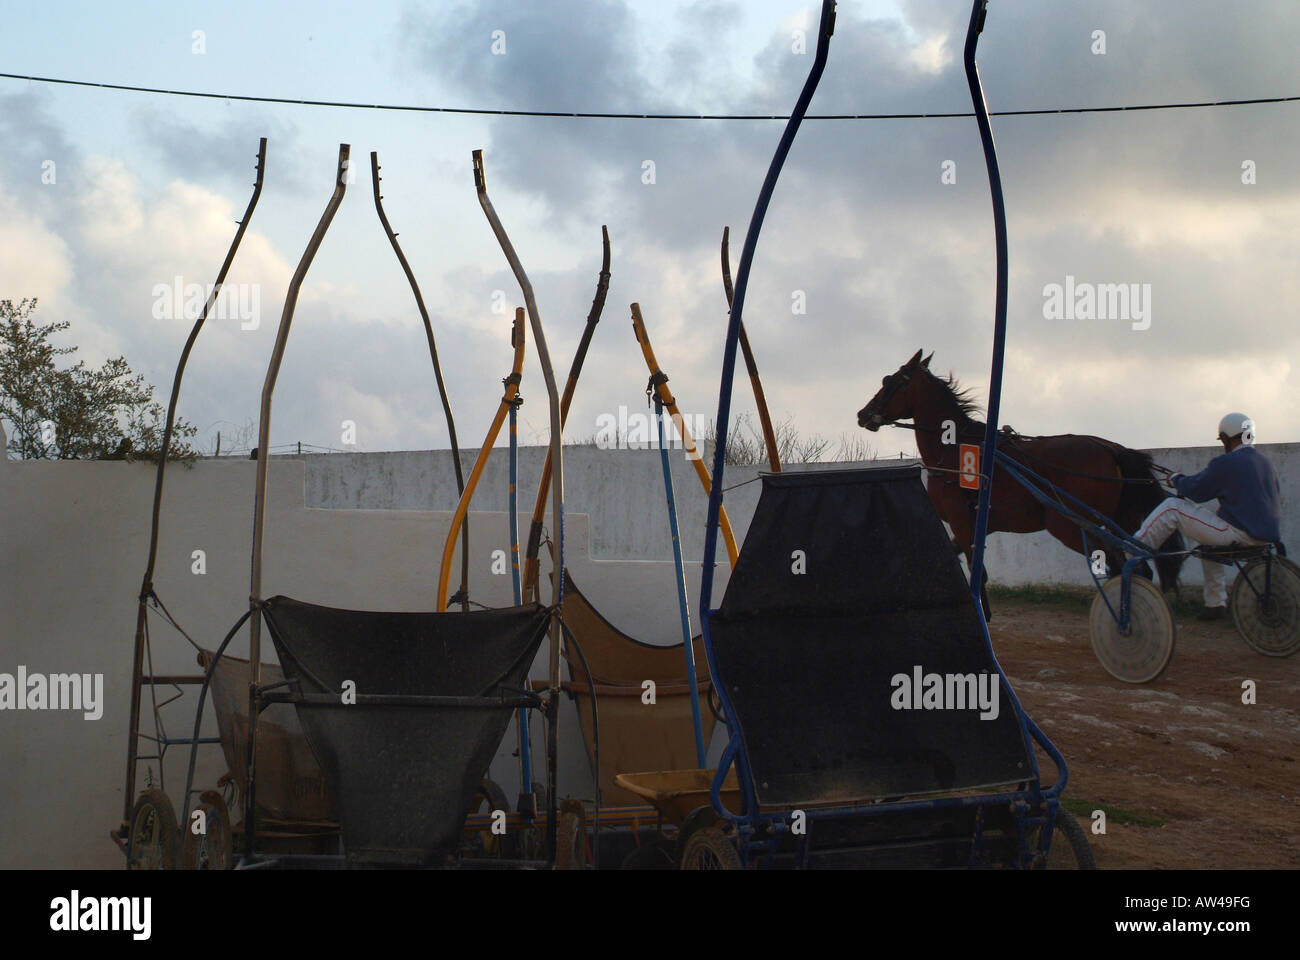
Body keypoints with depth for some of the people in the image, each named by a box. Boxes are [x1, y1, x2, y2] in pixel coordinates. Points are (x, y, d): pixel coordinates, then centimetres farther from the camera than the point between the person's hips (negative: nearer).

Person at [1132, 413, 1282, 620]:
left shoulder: (1226, 463, -12)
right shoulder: (1265, 462, 14)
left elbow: (1195, 490, -6)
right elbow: (1277, 499, 25)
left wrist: (1176, 480, 14)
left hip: (1239, 533, -9)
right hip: (1266, 535, 9)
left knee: (1172, 508, -2)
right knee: (1209, 543, 36)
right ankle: (1216, 603, 34)